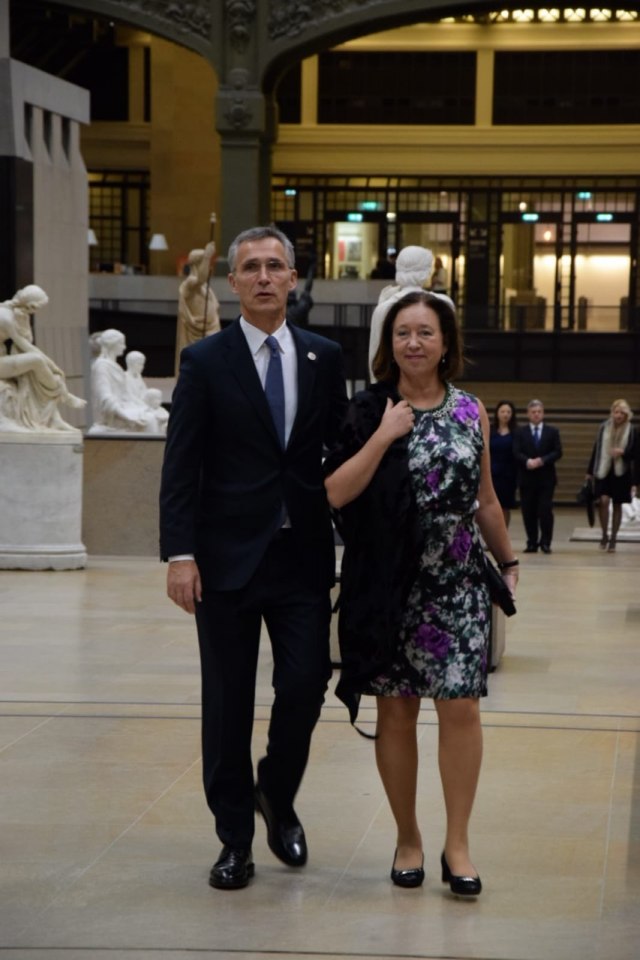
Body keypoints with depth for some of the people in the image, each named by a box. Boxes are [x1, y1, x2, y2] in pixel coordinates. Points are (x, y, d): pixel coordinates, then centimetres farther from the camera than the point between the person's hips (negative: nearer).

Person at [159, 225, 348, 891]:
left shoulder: (324, 358, 8)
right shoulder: (205, 361, 0)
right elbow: (181, 465, -4)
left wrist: (346, 537, 4)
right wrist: (180, 553, -12)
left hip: (303, 554, 2)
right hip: (229, 555, -2)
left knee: (305, 686, -3)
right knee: (228, 703, 4)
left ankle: (278, 797, 25)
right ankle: (235, 838, 17)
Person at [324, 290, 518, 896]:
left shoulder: (471, 413, 7)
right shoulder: (368, 411, -1)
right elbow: (335, 493, -10)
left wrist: (507, 561, 21)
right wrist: (383, 438, -16)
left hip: (458, 585, 1)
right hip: (389, 587, -1)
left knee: (460, 709, -3)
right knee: (396, 711, 6)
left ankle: (457, 843, 8)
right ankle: (407, 838, 21)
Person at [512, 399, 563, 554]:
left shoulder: (553, 431, 9)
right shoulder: (520, 432, 8)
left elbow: (557, 452, -1)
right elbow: (516, 453, -3)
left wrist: (541, 460, -16)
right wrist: (527, 461, -23)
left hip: (546, 477, -1)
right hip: (527, 478, 1)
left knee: (545, 511, -7)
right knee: (529, 512, 1)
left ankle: (545, 542, 0)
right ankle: (532, 542, 8)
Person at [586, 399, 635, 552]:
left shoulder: (631, 431, -3)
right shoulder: (604, 428, 1)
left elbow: (634, 453, 0)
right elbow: (596, 449, 8)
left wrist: (623, 452, -22)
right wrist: (590, 471, 10)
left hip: (621, 473, 0)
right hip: (603, 471, 0)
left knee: (617, 505, 6)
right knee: (603, 501, -15)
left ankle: (613, 539, 16)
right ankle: (604, 535, 2)